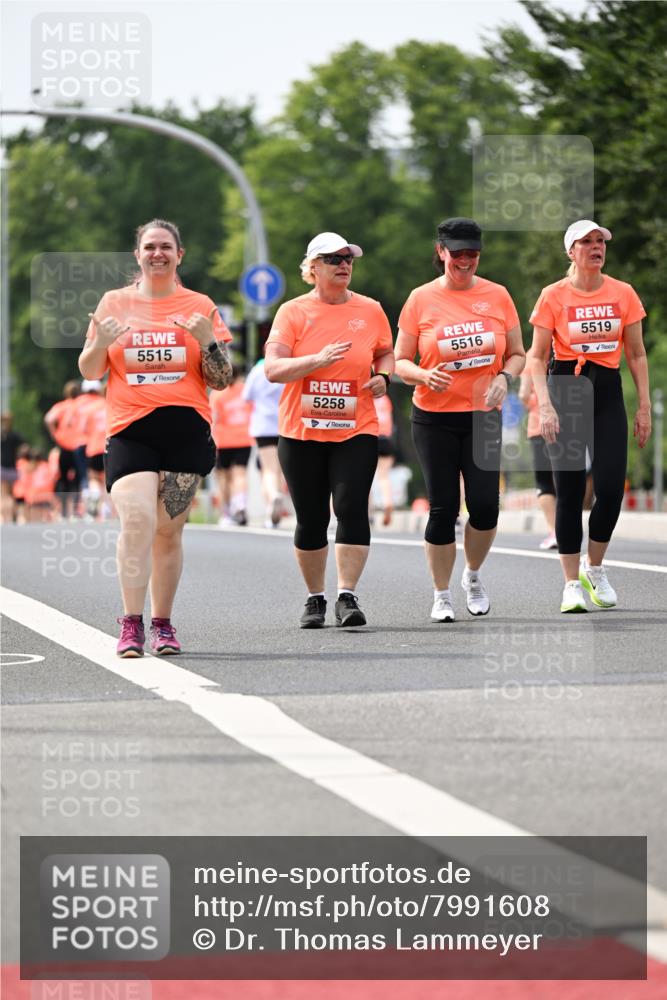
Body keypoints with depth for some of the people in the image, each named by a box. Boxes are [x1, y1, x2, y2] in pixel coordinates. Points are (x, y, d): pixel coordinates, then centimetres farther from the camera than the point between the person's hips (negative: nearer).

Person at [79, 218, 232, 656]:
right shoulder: (115, 303, 10)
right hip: (130, 431, -1)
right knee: (136, 518, -19)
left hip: (186, 429, 1)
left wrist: (207, 341, -10)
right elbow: (90, 372, 13)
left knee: (169, 530, 2)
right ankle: (132, 624, -17)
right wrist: (100, 343, -8)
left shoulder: (199, 307, 9)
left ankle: (163, 624, 13)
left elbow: (222, 380, 8)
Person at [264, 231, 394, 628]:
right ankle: (315, 599, 19)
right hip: (301, 433, -1)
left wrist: (382, 376, -1)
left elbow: (386, 353, 21)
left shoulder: (371, 311, 6)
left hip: (356, 431, 1)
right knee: (311, 519, 5)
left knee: (352, 507, -15)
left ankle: (347, 596, -12)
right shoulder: (293, 312, -1)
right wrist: (317, 360, -23)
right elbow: (272, 368, -10)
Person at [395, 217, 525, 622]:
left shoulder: (496, 295, 4)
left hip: (484, 415, 1)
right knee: (444, 508, -1)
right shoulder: (421, 299, -1)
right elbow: (401, 362, 2)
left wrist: (504, 378, -10)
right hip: (435, 419, -1)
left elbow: (517, 354, 11)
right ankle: (442, 596, 14)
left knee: (485, 505, -7)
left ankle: (474, 575, 21)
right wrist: (425, 376, -19)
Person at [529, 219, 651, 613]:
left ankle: (594, 567, 16)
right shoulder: (554, 296, -2)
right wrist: (546, 407, -13)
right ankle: (572, 584, 6)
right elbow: (537, 358, -2)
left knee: (611, 487, -8)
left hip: (608, 392, 2)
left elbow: (636, 355, 10)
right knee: (570, 489, -2)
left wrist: (644, 406, 4)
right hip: (566, 390, -2)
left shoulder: (623, 293, 5)